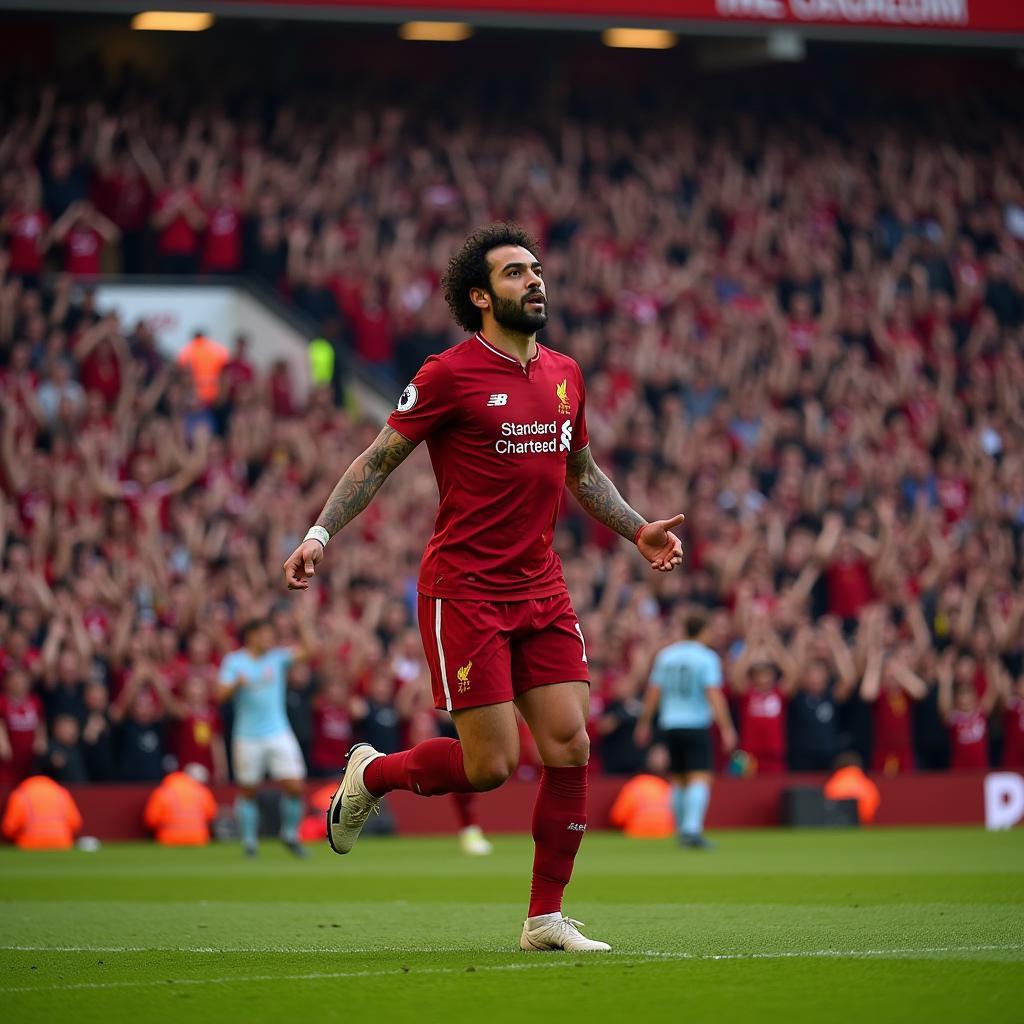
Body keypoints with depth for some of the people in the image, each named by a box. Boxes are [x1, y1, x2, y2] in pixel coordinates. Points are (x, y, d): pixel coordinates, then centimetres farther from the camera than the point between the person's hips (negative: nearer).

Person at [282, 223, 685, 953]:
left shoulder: (565, 375, 11)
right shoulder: (451, 375, -9)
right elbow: (380, 460, -3)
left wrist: (638, 530, 16)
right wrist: (320, 534, -11)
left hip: (541, 587, 6)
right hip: (464, 591, -6)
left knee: (570, 747, -3)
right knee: (490, 765, -8)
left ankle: (546, 918, 8)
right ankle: (371, 775, 21)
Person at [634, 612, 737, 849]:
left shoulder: (665, 656, 8)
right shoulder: (707, 658, -6)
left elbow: (653, 692, 8)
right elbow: (714, 695, -14)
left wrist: (644, 723, 17)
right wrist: (726, 729, -15)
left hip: (670, 724, 5)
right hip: (697, 725, -5)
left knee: (678, 781, 14)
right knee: (700, 778, -9)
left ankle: (682, 832, 16)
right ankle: (692, 828, -24)